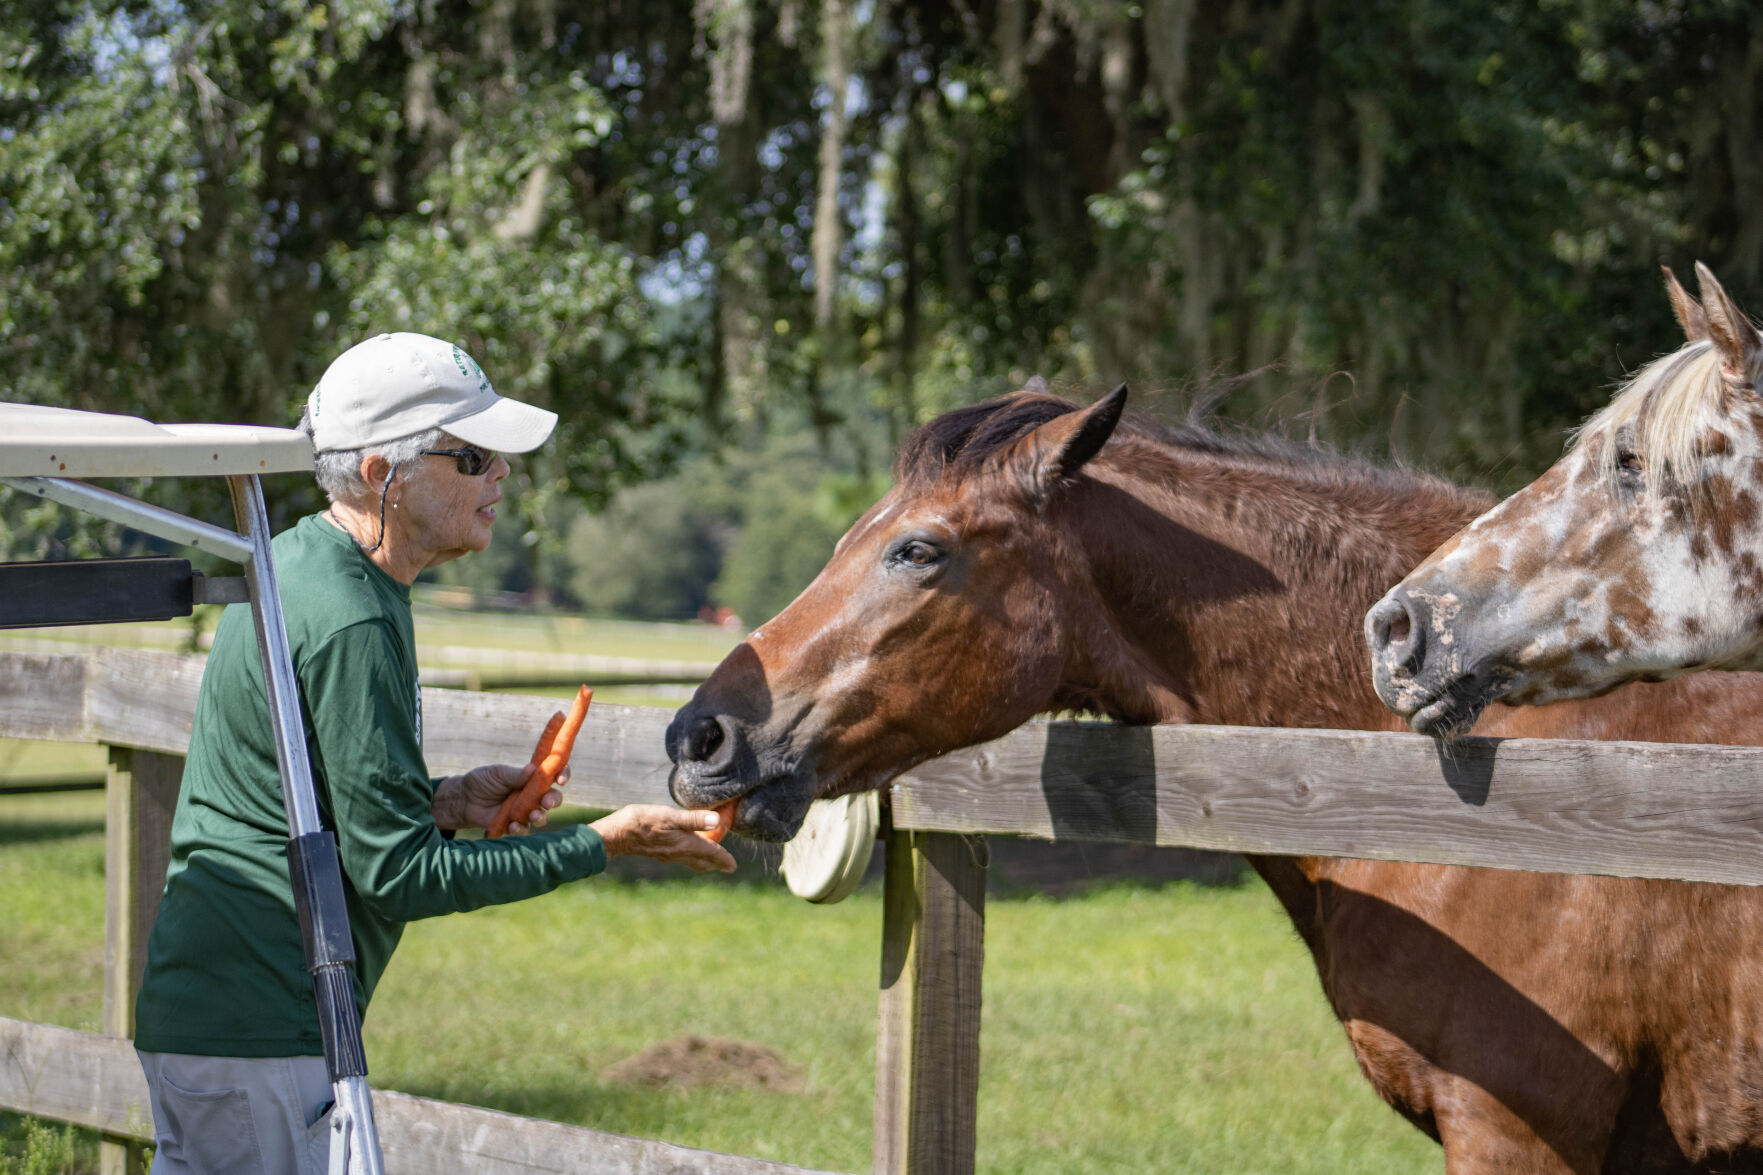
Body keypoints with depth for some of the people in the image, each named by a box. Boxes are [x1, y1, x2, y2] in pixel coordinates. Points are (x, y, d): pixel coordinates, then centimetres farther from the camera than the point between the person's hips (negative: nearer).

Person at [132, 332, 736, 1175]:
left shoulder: (295, 566, 12)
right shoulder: (350, 623, -19)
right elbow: (398, 877, -19)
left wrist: (446, 804, 8)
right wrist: (602, 844, -15)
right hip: (260, 1040, -10)